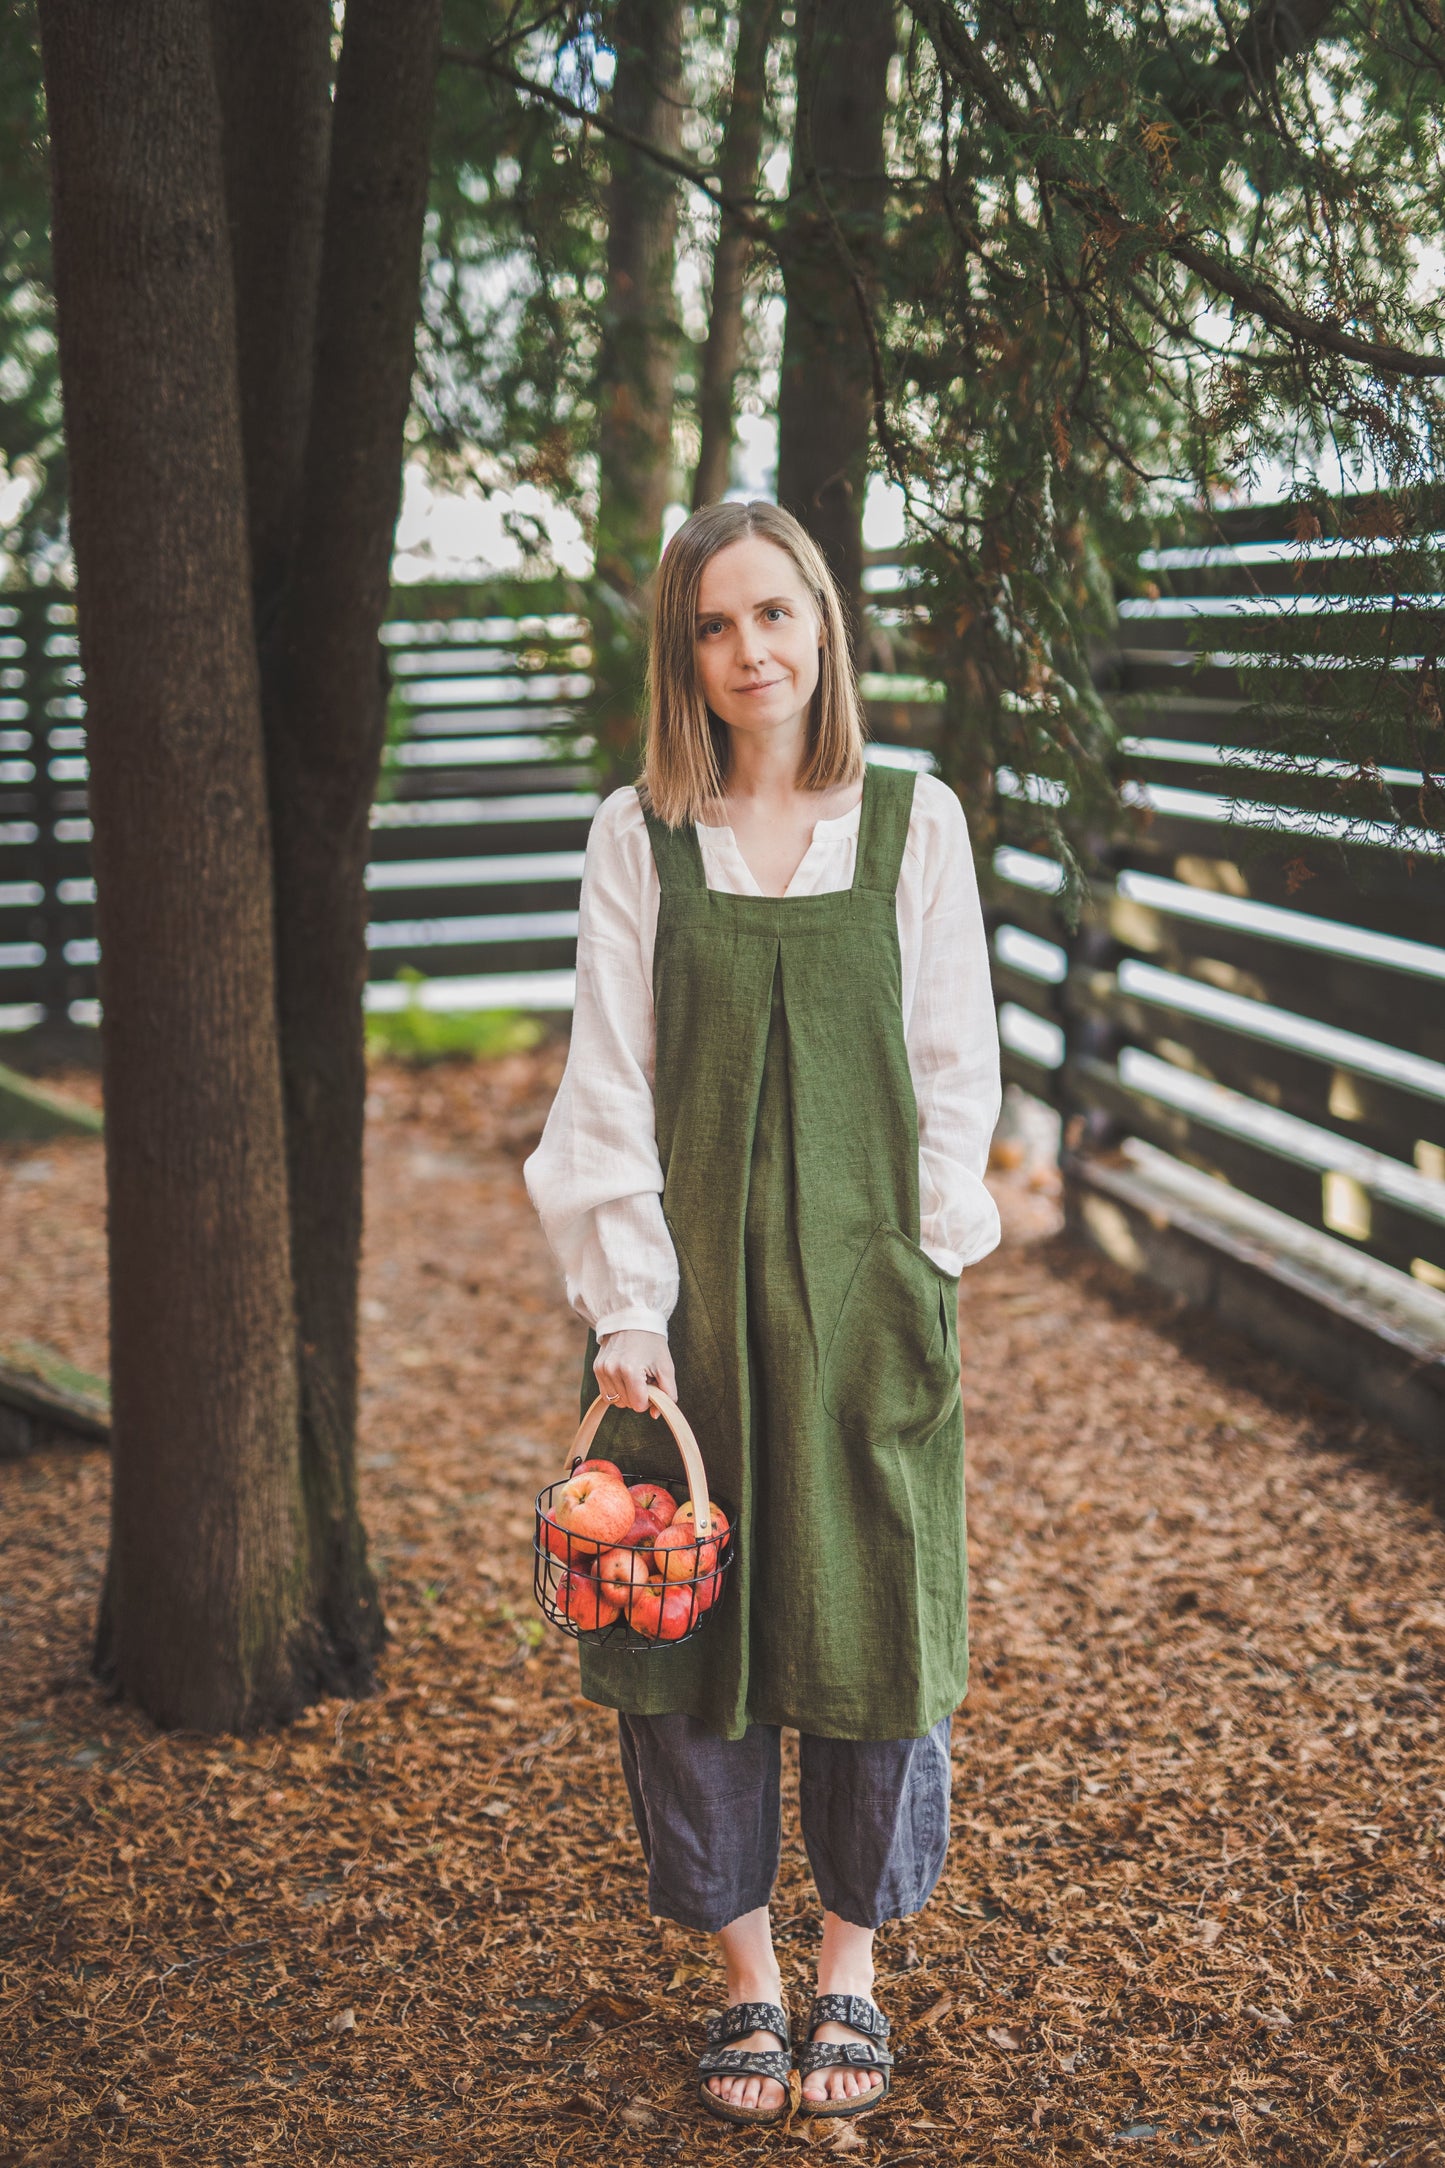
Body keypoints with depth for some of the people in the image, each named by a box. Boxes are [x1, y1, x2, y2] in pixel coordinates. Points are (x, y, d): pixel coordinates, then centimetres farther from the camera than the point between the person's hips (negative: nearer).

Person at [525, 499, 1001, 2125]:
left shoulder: (914, 821, 2)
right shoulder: (638, 839, 1)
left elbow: (956, 1067, 4)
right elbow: (610, 1090, -2)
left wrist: (923, 1265, -2)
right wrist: (630, 1311, -8)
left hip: (867, 1279, 0)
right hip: (691, 1281, 0)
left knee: (872, 1623, 5)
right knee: (691, 1619, 5)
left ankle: (853, 1965, 26)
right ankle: (746, 1979, 23)